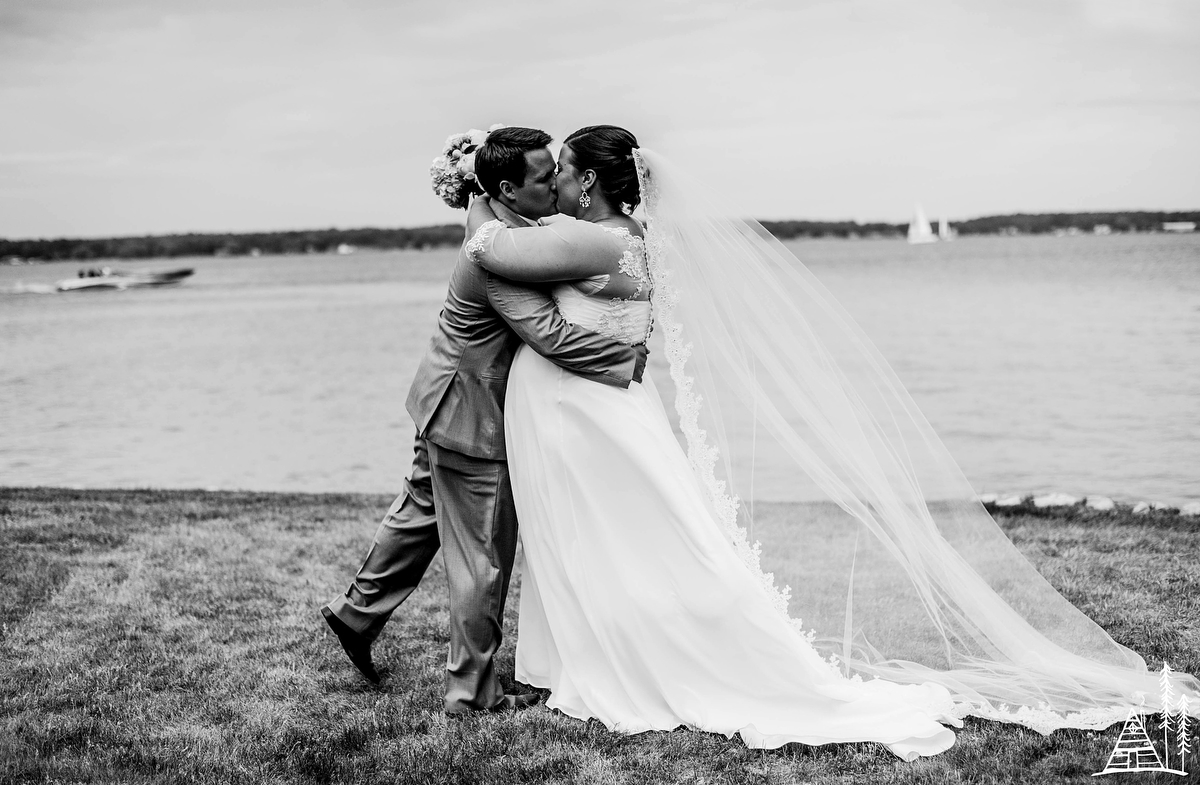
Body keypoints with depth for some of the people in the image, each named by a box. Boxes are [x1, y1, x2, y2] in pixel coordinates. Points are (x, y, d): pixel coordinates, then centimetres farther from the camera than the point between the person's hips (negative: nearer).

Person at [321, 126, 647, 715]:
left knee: (420, 513, 26)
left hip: (445, 402, 10)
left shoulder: (505, 226, 2)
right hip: (472, 417, -10)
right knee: (482, 557, 2)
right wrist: (636, 361, -31)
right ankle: (472, 691, 14)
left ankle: (358, 611, 44)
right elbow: (551, 336, -35)